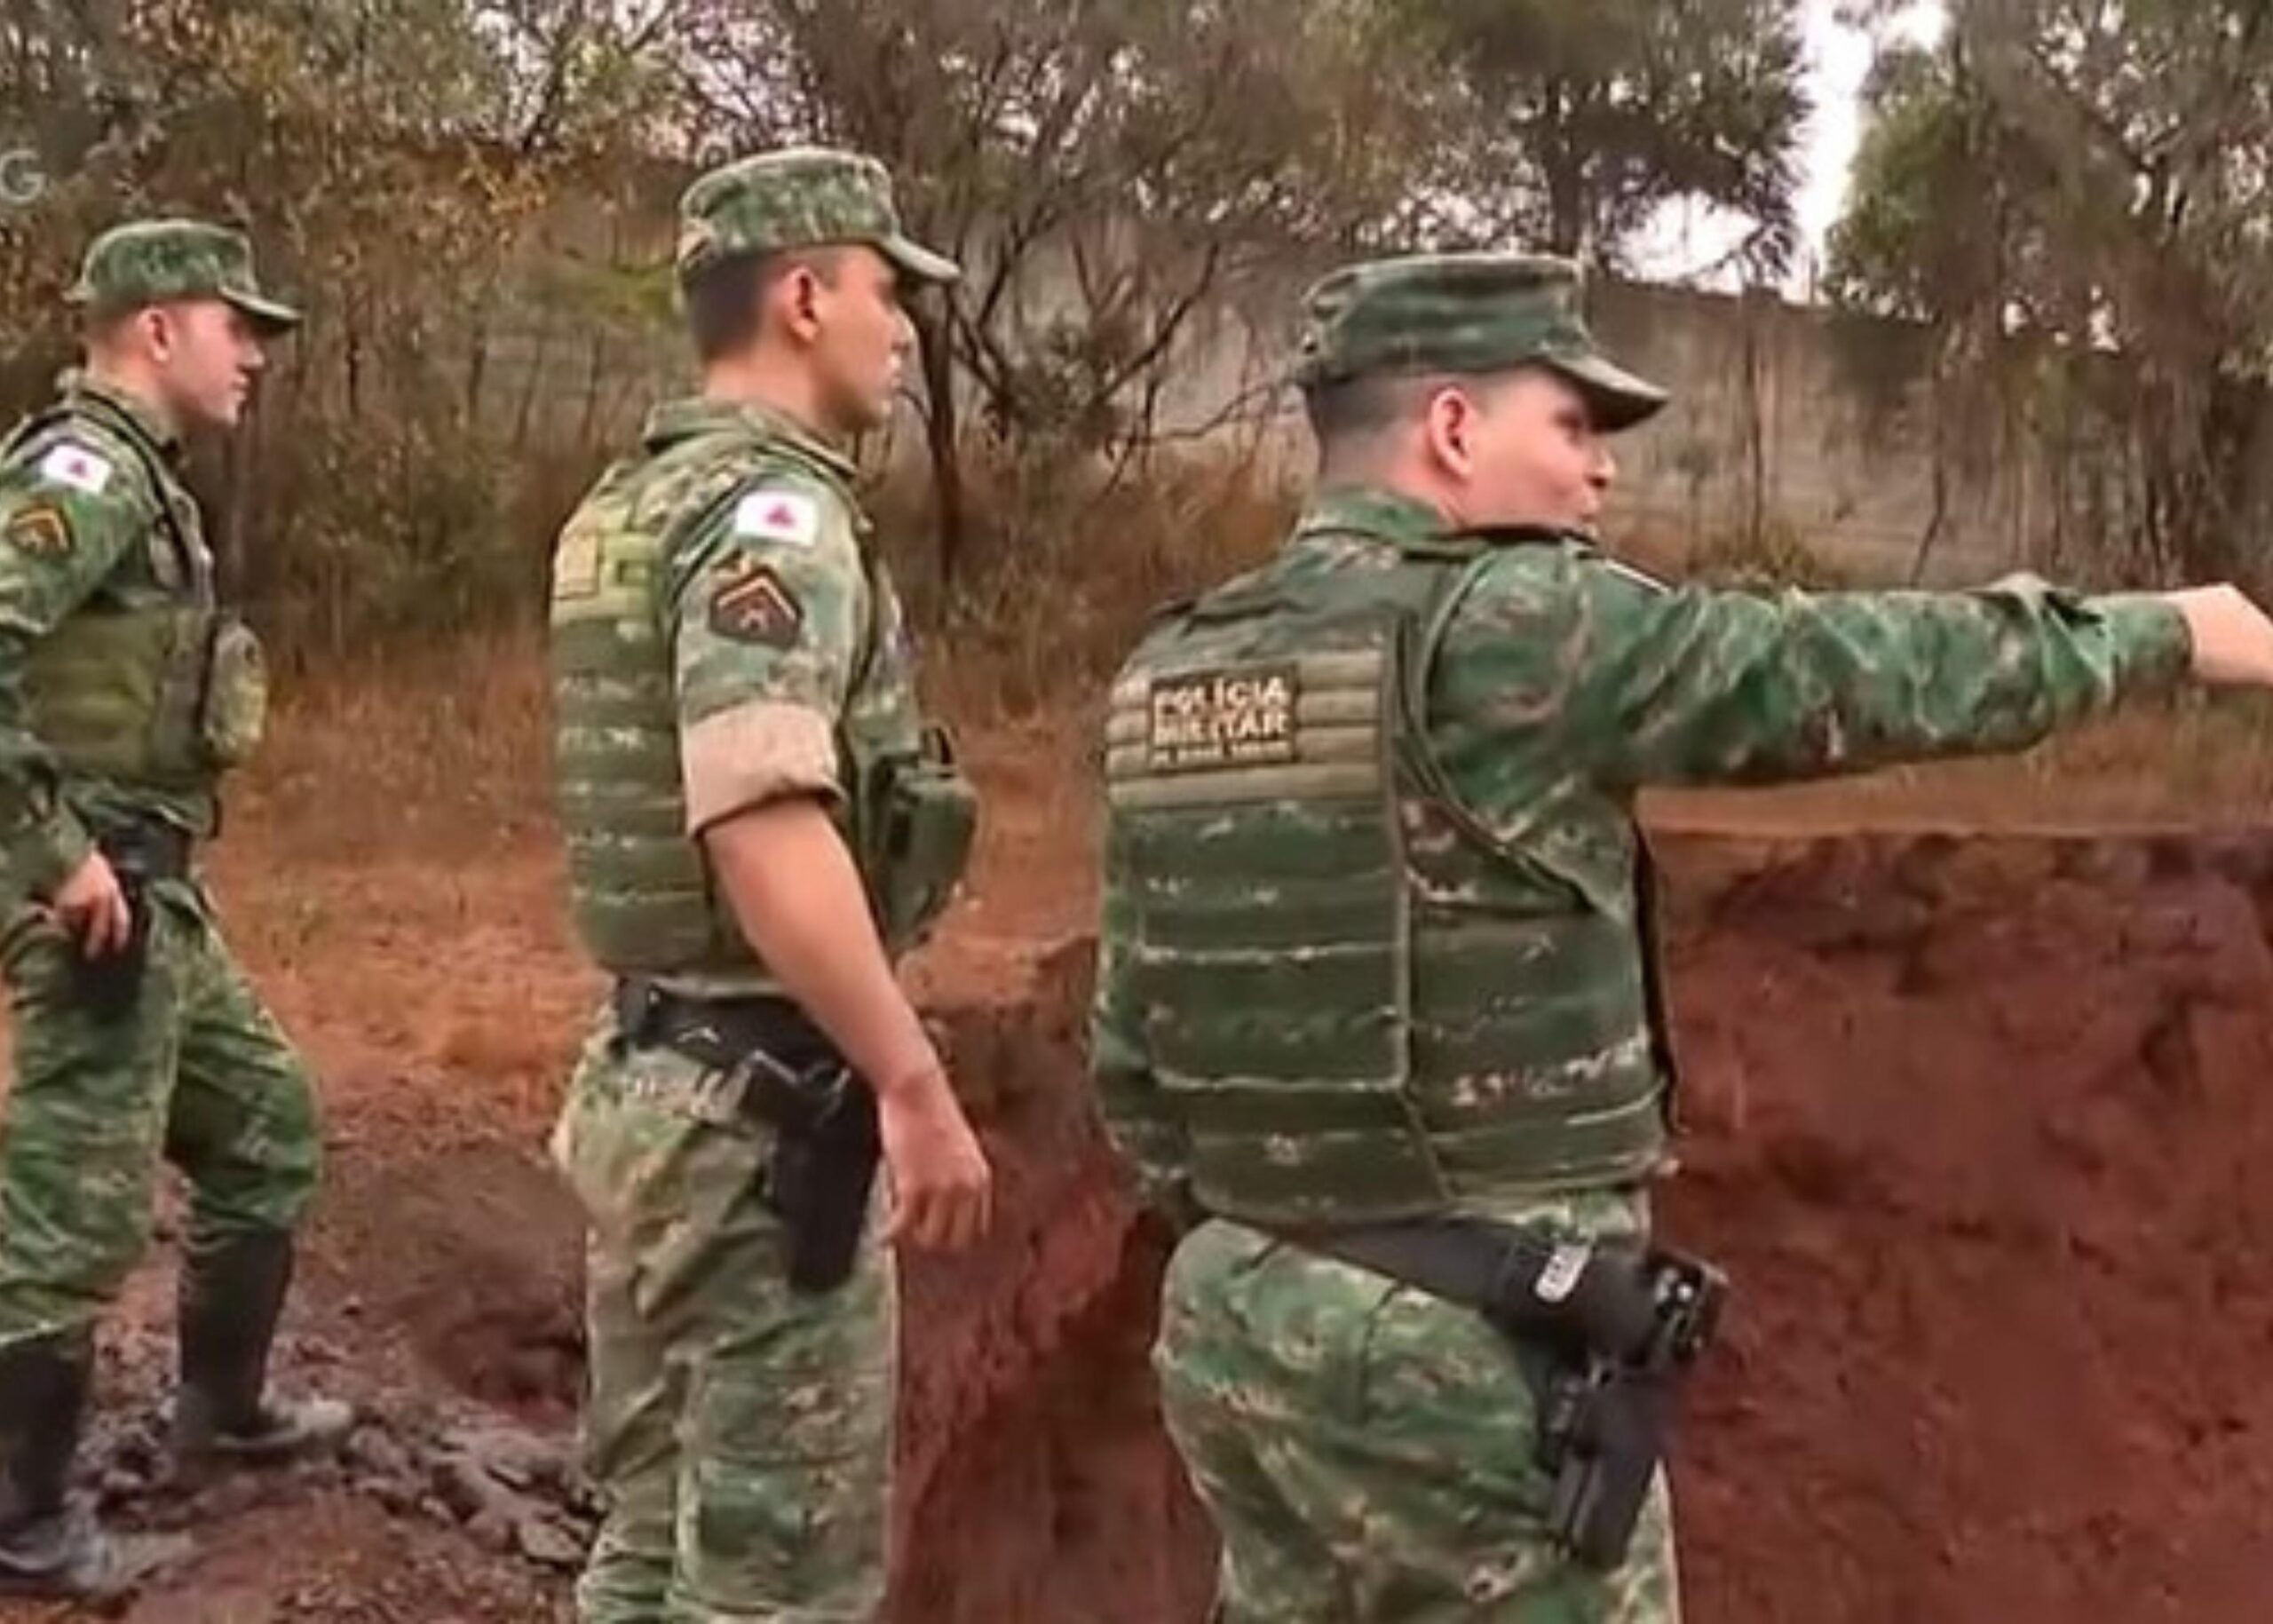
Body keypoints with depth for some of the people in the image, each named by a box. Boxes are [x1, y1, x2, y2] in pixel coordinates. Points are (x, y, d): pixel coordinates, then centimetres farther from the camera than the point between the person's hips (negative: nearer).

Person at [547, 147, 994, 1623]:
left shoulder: (631, 506, 13)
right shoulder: (772, 512, -17)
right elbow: (767, 831, -30)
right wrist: (915, 1085, -25)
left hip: (652, 1077, 10)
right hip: (767, 1105, -9)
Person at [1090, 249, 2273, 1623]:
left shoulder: (1172, 678, 6)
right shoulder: (1508, 632, -15)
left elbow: (1132, 1059, 11)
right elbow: (1855, 673, -6)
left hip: (1241, 1323, 8)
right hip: (1475, 1352, -7)